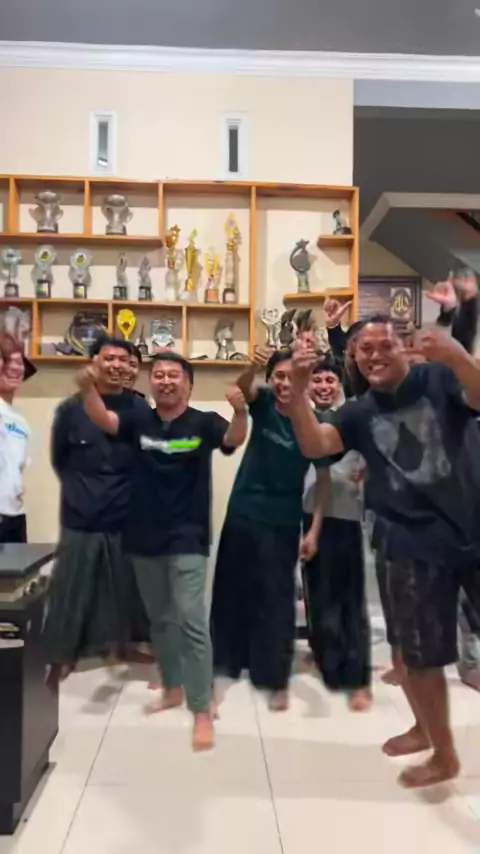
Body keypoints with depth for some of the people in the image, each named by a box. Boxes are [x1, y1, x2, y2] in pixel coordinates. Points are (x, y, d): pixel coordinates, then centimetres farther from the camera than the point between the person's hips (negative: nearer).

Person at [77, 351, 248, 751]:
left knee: (192, 621, -7)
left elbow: (234, 439, -23)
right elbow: (102, 418, -13)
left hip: (188, 539, -4)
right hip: (144, 537, 5)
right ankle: (172, 688, 37)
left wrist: (240, 411, -45)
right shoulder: (140, 418, 1)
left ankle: (203, 712, 3)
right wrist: (89, 388, -35)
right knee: (159, 618, 18)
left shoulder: (203, 422, -6)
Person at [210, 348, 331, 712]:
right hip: (242, 512, 3)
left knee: (276, 599, 5)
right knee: (231, 590, 15)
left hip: (281, 522, -3)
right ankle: (227, 659, 36)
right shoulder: (263, 402, -5)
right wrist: (254, 366, -47)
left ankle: (277, 679, 22)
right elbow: (241, 388, -25)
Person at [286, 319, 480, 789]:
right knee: (415, 653, 15)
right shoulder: (359, 413, 8)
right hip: (414, 545, 3)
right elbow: (313, 446, -6)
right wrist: (298, 391, -22)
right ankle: (441, 751, 40)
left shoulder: (439, 378, -2)